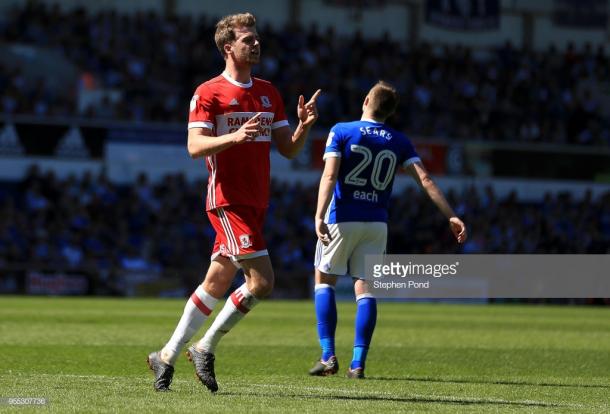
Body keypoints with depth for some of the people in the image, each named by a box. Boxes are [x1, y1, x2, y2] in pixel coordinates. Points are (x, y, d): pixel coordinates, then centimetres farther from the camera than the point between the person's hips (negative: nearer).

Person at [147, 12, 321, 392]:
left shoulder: (269, 93, 15)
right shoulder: (209, 93, -5)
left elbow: (288, 149, 15)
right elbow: (195, 146, -14)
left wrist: (304, 125, -5)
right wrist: (234, 136, -30)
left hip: (256, 203, 7)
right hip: (228, 200, -7)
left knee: (217, 283, 9)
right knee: (262, 280, -17)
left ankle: (167, 357, 17)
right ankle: (206, 348, -3)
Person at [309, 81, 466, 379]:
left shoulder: (341, 131, -3)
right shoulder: (398, 142, 6)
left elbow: (329, 175, -15)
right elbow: (425, 181, -1)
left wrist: (319, 216, -22)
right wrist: (451, 216, 0)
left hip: (342, 219, -2)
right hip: (376, 223, 2)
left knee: (324, 281, 11)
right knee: (365, 289, 5)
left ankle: (328, 356, 0)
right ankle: (358, 363, -6)